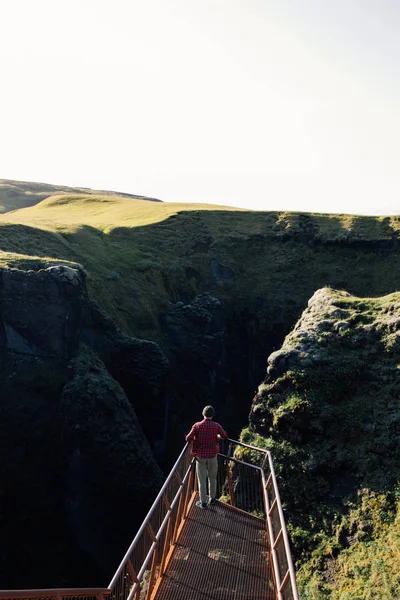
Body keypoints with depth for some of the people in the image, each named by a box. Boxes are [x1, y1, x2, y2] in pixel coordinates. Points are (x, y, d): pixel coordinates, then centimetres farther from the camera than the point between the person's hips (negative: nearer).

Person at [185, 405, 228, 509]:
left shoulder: (197, 426, -14)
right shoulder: (216, 426, -11)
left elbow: (188, 439, -14)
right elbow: (225, 436, 6)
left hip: (200, 456, -1)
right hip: (213, 456, 1)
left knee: (202, 480, 11)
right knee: (212, 478, 22)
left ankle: (203, 502, 17)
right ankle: (212, 498, 36)